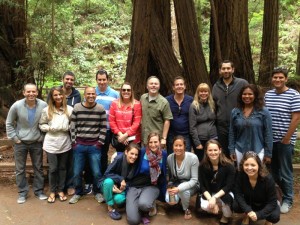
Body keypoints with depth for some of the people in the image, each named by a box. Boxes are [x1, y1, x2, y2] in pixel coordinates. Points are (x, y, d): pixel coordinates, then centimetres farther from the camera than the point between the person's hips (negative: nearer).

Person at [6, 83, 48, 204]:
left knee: (38, 168, 12)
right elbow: (9, 123, -1)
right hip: (20, 143, -1)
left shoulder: (43, 105, -13)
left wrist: (43, 137, 0)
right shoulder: (16, 106, -14)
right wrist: (14, 138, -5)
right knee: (20, 169, 9)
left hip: (37, 143, 1)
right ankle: (22, 192, 24)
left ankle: (39, 190, 27)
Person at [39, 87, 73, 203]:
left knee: (62, 167, 13)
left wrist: (67, 128, -17)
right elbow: (41, 125, 3)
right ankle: (52, 191, 24)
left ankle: (61, 190, 29)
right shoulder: (46, 110, -4)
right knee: (53, 168, 6)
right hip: (51, 143, -1)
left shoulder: (69, 109, -5)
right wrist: (49, 128, -15)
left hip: (65, 143, 1)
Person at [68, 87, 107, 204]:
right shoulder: (77, 108, -1)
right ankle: (78, 192, 30)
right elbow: (72, 127, 3)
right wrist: (74, 142, -1)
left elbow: (103, 128, 0)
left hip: (94, 146, -1)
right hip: (79, 145, 1)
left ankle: (97, 192, 26)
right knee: (77, 172, 9)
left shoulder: (101, 109, -2)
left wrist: (100, 143, -4)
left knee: (97, 172, 3)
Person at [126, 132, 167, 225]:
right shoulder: (142, 152, -9)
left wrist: (164, 192, 11)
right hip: (135, 186, -1)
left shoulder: (163, 154, -1)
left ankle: (152, 205, 3)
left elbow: (164, 174, 10)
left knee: (143, 204, -34)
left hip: (152, 186, 1)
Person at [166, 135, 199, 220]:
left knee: (184, 191, -36)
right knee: (169, 200, -24)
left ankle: (186, 209, -2)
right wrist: (170, 187, -16)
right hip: (176, 183, 3)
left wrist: (179, 188, -35)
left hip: (191, 184, -3)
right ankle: (179, 199, 14)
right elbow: (170, 177, 2)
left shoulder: (193, 158, -27)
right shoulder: (169, 158, -14)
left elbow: (194, 180, -23)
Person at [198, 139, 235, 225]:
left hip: (225, 192, -1)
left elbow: (229, 186, -19)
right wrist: (211, 199, -25)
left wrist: (215, 197, -29)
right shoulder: (203, 166, -13)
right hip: (209, 193, 2)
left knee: (226, 198, -35)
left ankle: (225, 218, 0)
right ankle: (216, 209, 11)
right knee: (205, 206, -28)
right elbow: (202, 186, -10)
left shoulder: (228, 166, -20)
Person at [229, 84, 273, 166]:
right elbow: (232, 133, 7)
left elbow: (268, 133, -5)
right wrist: (232, 150, 5)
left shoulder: (264, 112, -6)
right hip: (240, 151, 3)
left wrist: (268, 153, -5)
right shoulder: (235, 112, 2)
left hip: (258, 151, -2)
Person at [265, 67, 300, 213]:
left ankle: (287, 199, 21)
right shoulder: (268, 94, 7)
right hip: (270, 139, 5)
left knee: (285, 171, 5)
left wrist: (287, 138, -13)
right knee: (273, 169, 17)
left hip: (285, 140, -5)